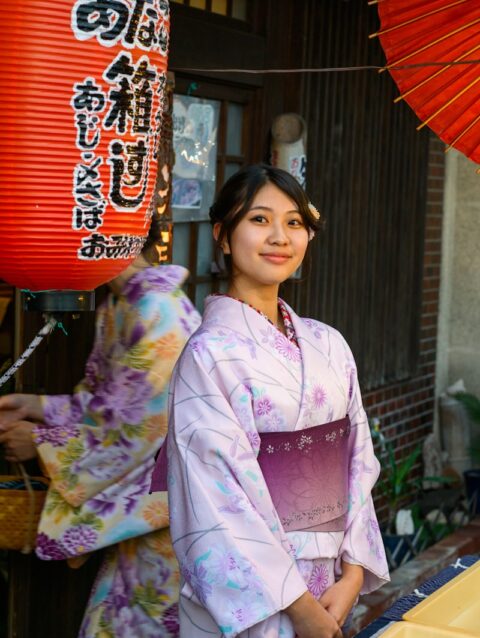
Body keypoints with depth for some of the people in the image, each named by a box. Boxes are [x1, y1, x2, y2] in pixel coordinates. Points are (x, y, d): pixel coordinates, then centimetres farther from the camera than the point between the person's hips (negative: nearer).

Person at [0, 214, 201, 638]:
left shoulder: (156, 310, -21)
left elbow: (135, 427, -21)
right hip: (138, 501, 9)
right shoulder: (118, 309, 8)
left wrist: (42, 442, -12)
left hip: (164, 506, -9)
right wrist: (37, 407, 2)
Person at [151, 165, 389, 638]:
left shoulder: (328, 346, 4)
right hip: (243, 599, -5)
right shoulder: (210, 354, -13)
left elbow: (358, 463, 5)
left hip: (329, 587, 5)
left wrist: (351, 577, -5)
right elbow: (218, 498, -16)